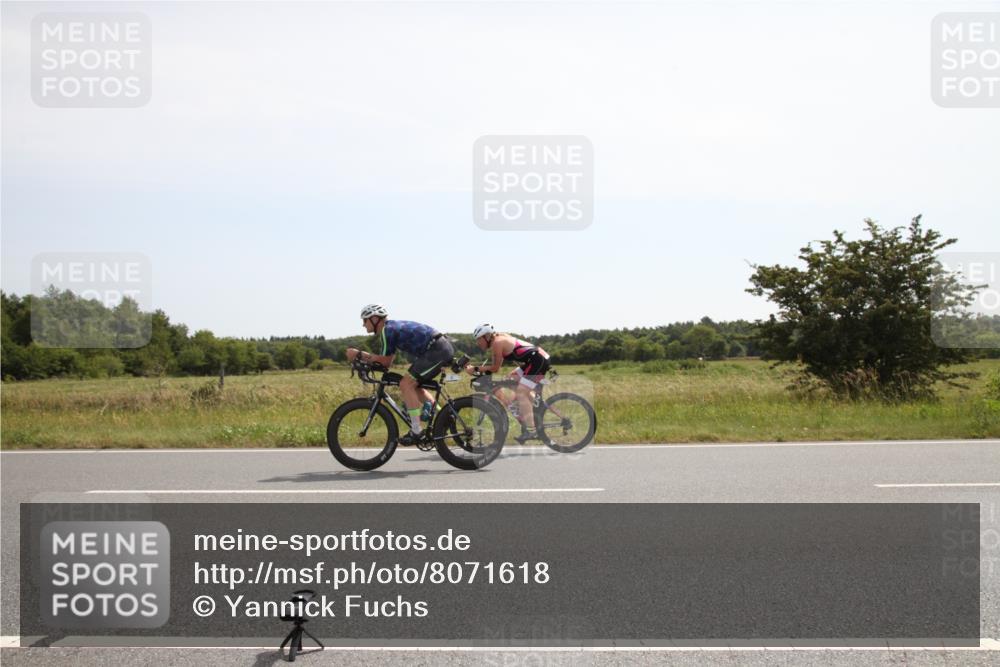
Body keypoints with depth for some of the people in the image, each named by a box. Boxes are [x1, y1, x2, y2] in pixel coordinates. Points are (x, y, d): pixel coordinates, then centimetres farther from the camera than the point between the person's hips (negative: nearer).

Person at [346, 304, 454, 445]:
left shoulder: (387, 330, -9)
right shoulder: (393, 327, 20)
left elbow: (386, 361, -7)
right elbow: (387, 361, 17)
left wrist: (358, 354, -3)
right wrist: (360, 355, 9)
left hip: (437, 350, -10)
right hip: (443, 348, 10)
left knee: (406, 384, -11)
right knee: (414, 386, 20)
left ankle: (417, 431, -10)